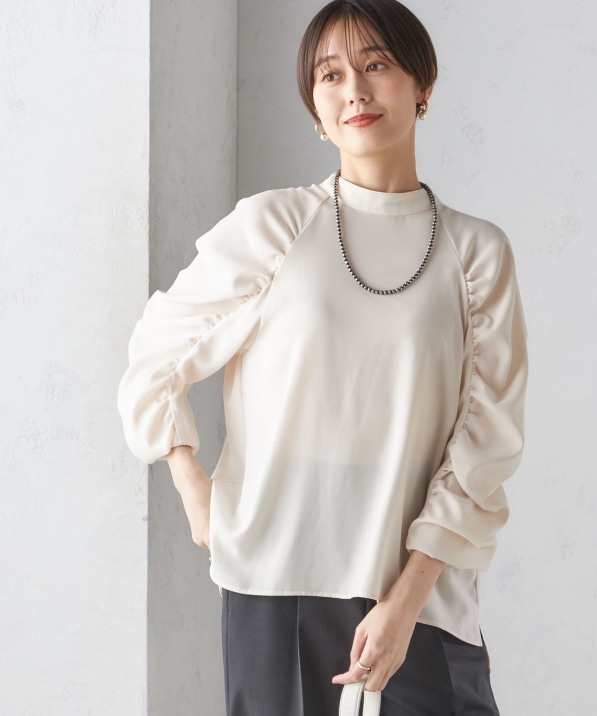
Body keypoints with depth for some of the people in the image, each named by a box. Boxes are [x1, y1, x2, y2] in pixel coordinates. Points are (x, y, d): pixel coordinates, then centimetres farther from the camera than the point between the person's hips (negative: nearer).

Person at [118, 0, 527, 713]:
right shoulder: (270, 225, 1)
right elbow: (154, 362, 8)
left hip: (422, 583, 1)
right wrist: (193, 490, -3)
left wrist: (404, 600, -8)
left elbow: (486, 442, -2)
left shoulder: (478, 252, 2)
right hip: (276, 578, 0)